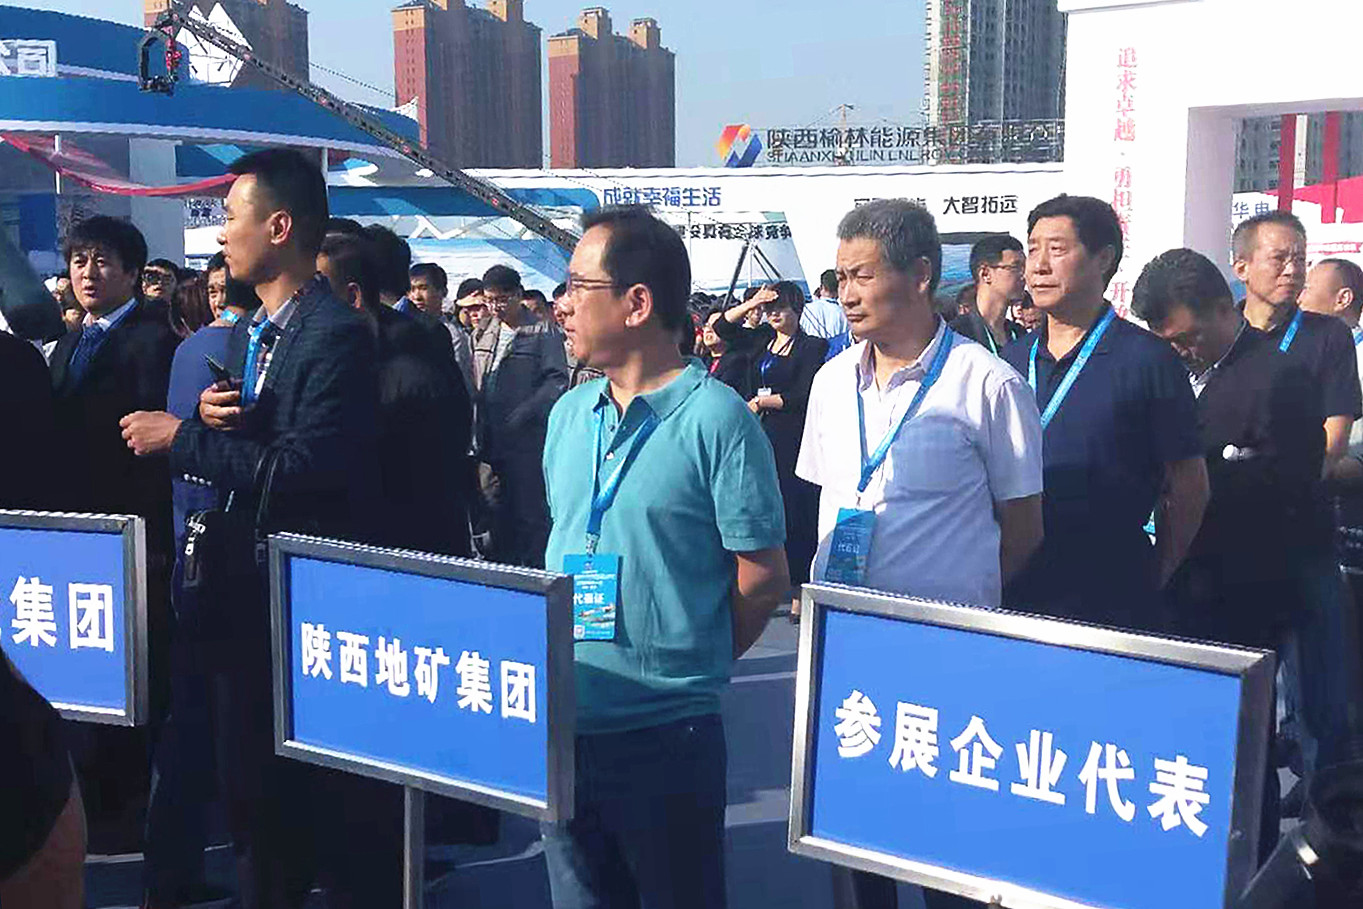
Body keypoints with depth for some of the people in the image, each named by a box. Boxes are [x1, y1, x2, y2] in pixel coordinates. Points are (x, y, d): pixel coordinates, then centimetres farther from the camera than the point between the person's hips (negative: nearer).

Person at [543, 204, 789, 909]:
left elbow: (762, 577, -10)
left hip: (664, 735, -6)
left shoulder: (715, 418, -11)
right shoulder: (569, 414, 9)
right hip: (564, 723, 6)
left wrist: (689, 664, 0)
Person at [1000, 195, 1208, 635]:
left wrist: (1151, 581, 1)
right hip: (1015, 594, 4)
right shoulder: (1011, 359, 9)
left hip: (1114, 603, -4)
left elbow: (1189, 489, -3)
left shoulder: (1147, 360, -6)